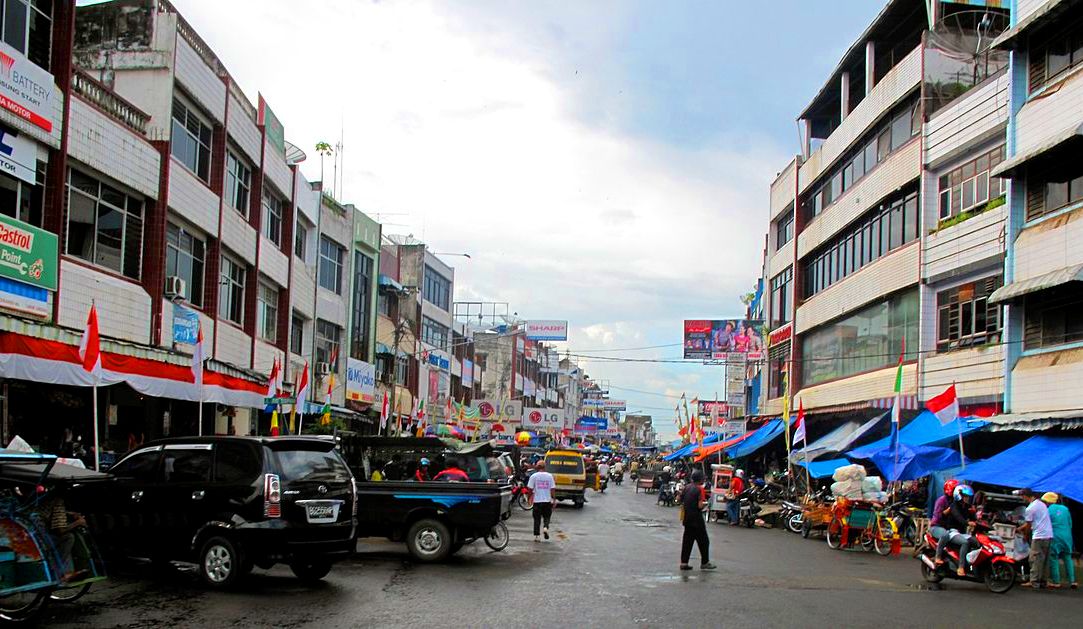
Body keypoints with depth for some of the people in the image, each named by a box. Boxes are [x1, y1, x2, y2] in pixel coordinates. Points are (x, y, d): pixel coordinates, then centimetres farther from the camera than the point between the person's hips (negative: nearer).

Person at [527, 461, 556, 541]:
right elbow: (552, 489, -1)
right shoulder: (549, 476, 0)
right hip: (547, 501, 1)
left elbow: (530, 488, -5)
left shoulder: (534, 476, -4)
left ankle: (536, 535, 4)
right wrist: (553, 498, 7)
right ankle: (546, 528, -13)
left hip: (537, 501, -1)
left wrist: (532, 493, 14)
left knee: (537, 519, 7)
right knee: (547, 517, 14)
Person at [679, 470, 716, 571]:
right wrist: (705, 504, 1)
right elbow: (700, 505, -19)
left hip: (687, 518, 7)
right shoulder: (699, 489, -14)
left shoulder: (687, 488, 7)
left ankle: (684, 563, 9)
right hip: (696, 519, -7)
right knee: (703, 541, 5)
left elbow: (682, 502, 12)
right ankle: (704, 562, 10)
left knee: (687, 540, 10)